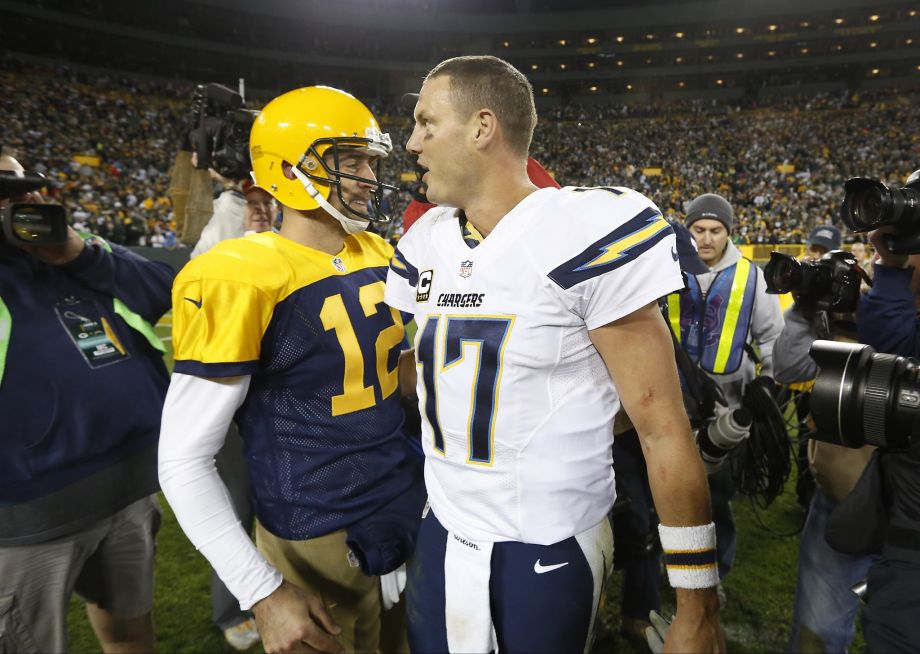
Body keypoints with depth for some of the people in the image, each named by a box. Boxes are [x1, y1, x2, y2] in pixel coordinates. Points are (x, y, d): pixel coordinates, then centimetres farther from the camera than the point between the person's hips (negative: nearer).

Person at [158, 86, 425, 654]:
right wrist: (265, 591, -17)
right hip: (319, 544, -6)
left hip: (410, 513, 7)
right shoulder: (243, 282, -19)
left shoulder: (380, 258, 2)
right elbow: (183, 461, -16)